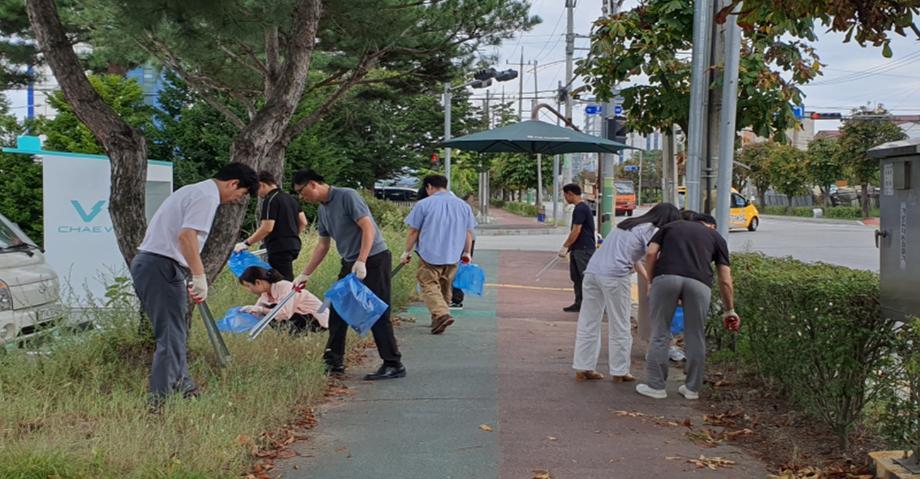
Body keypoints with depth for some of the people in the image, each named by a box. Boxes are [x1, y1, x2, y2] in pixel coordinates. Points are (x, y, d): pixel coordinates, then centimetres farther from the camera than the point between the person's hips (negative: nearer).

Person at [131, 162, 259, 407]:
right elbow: (186, 235, -22)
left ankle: (183, 387, 29)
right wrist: (200, 277, -21)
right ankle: (158, 401, -8)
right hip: (162, 267, -10)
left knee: (175, 333, 19)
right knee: (172, 338, -7)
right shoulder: (207, 196, -9)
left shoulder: (194, 190, 22)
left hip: (145, 261, 10)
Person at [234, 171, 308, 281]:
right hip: (293, 246, 9)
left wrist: (246, 243, -16)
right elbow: (303, 223, 16)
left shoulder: (270, 200, -12)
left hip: (280, 248, -9)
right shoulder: (290, 198, 15)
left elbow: (267, 228, -21)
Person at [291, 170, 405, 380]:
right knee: (337, 313, 10)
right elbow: (323, 245, 18)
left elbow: (368, 228, -21)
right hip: (350, 263, 9)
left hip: (374, 260, -9)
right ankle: (334, 362, 20)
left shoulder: (347, 197, -15)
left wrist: (361, 262, -28)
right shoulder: (322, 210, 12)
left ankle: (394, 365, 0)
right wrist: (305, 274, 17)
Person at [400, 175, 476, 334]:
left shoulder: (423, 204, -5)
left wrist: (407, 252, 6)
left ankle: (441, 314, -25)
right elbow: (469, 233, 10)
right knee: (445, 288, 17)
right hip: (452, 255, 5)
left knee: (429, 285, -3)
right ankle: (438, 319, 25)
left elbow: (413, 232, -4)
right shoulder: (463, 205, 7)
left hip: (430, 255, -5)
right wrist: (466, 253, 21)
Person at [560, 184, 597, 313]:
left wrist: (565, 247, -14)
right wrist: (568, 247, 21)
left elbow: (576, 231, -20)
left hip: (584, 250, -10)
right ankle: (579, 304, 18)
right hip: (577, 249, 10)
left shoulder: (580, 209, -17)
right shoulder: (581, 208, 15)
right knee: (576, 278, 12)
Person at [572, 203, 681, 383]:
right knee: (619, 327, 6)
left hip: (592, 270, 7)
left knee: (588, 323, 11)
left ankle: (583, 368, 16)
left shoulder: (629, 224, 26)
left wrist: (650, 281, 25)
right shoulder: (652, 230, 2)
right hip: (614, 276, -7)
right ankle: (619, 372, 13)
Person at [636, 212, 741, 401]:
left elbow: (651, 253, 13)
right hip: (699, 282, 0)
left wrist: (651, 281, 22)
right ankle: (693, 388, 23)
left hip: (665, 277, 0)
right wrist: (729, 310, 30)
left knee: (660, 333, 10)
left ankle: (656, 386, 15)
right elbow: (725, 280, 22)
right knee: (695, 337, 14)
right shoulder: (716, 237, 28)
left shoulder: (670, 226, 30)